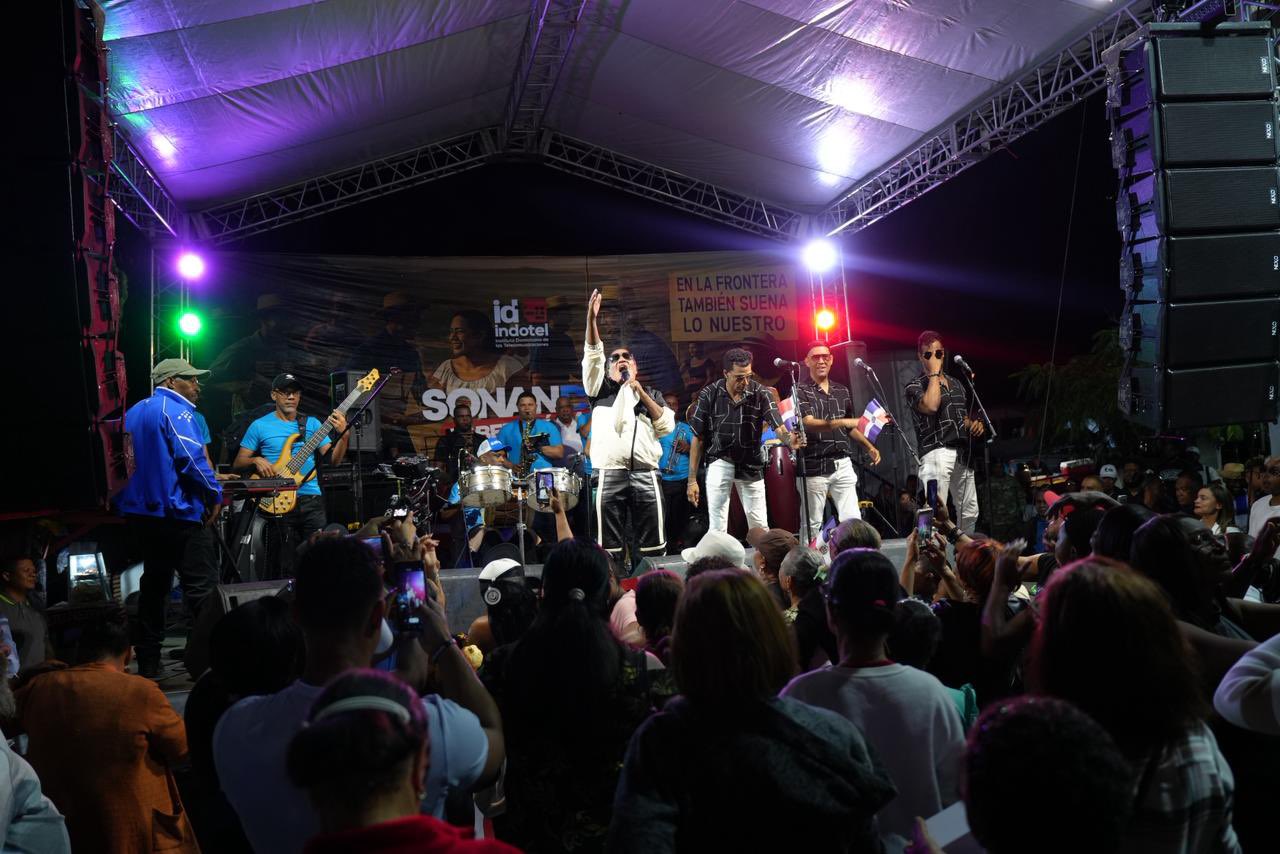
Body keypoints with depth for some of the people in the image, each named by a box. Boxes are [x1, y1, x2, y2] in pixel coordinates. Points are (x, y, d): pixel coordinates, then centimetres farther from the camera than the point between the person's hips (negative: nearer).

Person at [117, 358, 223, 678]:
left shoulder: (135, 411, 17)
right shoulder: (175, 410, -11)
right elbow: (191, 457, -21)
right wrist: (215, 495, -11)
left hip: (138, 510, 9)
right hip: (174, 511, -9)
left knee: (155, 581, 16)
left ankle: (148, 661, 20)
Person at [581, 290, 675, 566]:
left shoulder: (651, 394, 22)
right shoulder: (601, 390, 18)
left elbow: (667, 426, 6)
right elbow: (592, 355, 4)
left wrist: (641, 392, 3)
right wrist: (591, 318, -7)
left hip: (646, 475, 1)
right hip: (609, 474, -1)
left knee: (651, 547, -1)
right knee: (609, 547, -2)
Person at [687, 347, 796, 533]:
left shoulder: (760, 393, -9)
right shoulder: (709, 395, -9)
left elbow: (777, 426, -18)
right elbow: (698, 439, -4)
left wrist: (789, 439, -43)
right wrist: (692, 480, -5)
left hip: (751, 466, 1)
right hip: (719, 464, -1)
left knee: (760, 527, 6)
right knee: (717, 528, -1)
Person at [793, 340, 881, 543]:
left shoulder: (842, 391, 15)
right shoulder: (800, 391, -3)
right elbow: (808, 424, -18)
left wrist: (869, 447, 15)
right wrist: (841, 423, -29)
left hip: (843, 464, 5)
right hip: (814, 467, -4)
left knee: (853, 519, -3)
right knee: (813, 524, 0)